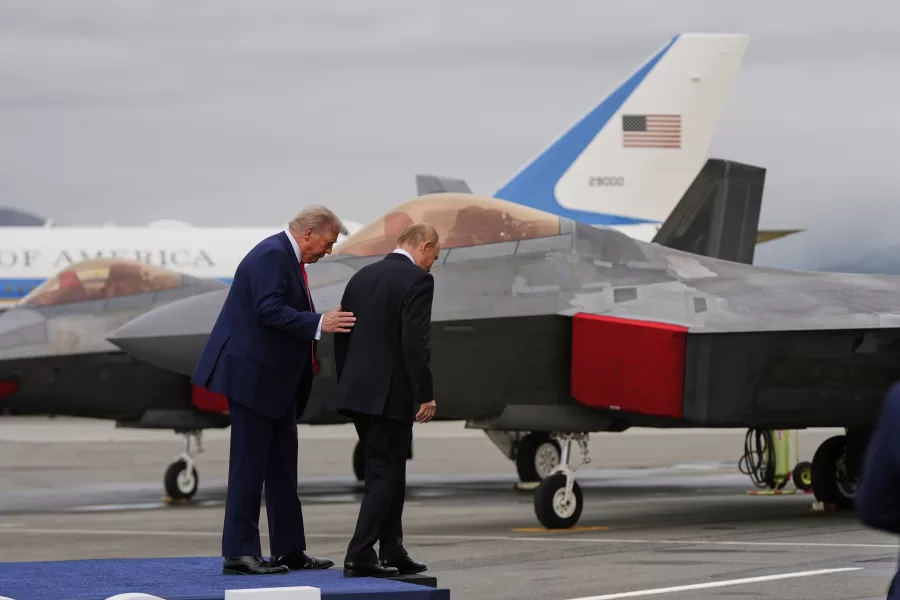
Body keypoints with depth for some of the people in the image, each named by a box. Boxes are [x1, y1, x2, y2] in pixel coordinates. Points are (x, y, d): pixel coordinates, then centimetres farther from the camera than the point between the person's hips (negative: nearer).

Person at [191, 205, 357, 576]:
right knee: (249, 465, -8)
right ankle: (238, 553, -5)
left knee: (282, 466, 12)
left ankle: (289, 549, 16)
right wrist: (319, 324, -29)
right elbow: (270, 311, -26)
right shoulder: (271, 255, -16)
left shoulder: (287, 257, 16)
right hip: (253, 375, -11)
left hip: (275, 379, 11)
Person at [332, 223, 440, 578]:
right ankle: (360, 556, -6)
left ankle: (392, 552, 19)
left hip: (358, 391, 8)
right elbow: (415, 342, -18)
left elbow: (341, 336, 15)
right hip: (391, 394, -7)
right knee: (385, 476, -1)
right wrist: (425, 395, -14)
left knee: (388, 472, 16)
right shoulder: (417, 280, -10)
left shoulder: (361, 277, 13)